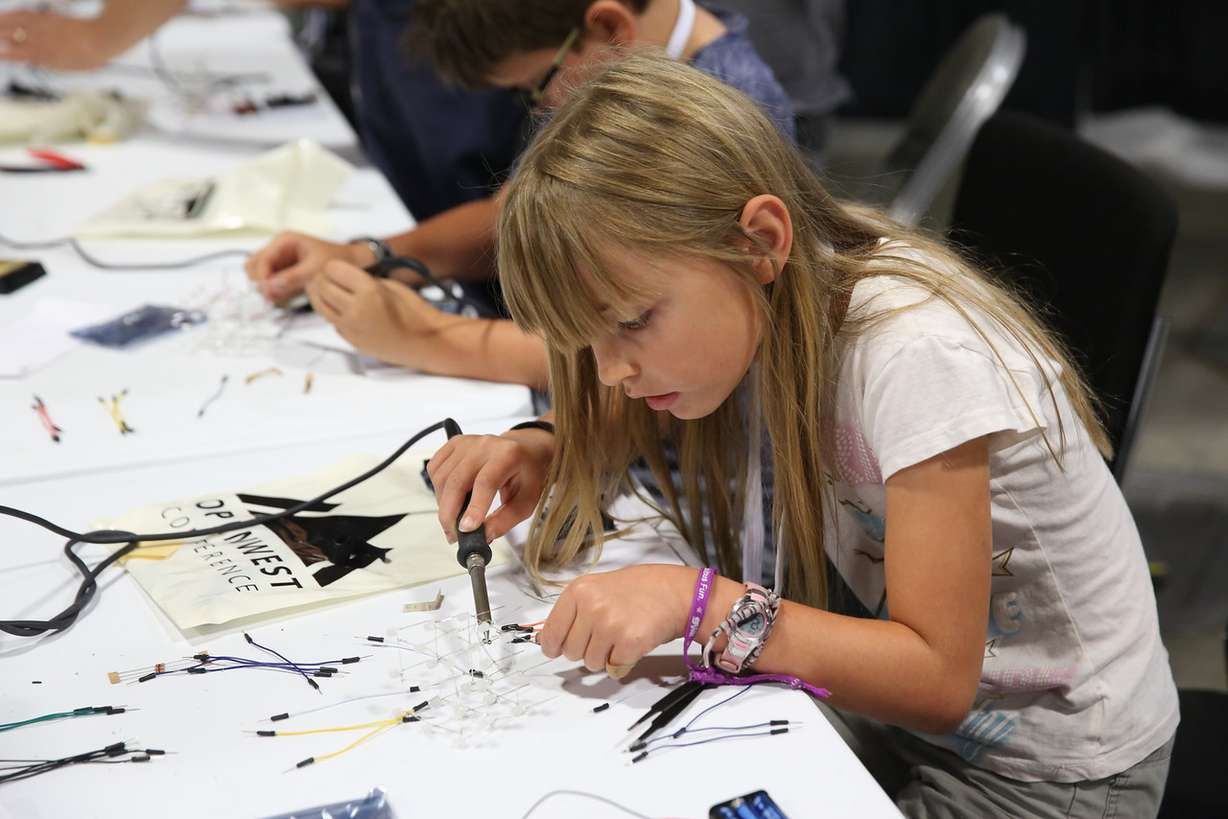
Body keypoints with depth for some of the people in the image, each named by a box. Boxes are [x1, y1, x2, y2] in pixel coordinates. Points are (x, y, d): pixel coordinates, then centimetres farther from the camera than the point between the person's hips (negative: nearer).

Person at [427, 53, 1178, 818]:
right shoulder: (752, 300, -11)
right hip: (908, 702, 6)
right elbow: (631, 420, 8)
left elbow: (940, 678, -26)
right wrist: (545, 452, -14)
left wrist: (700, 603, -35)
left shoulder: (915, 355, -30)